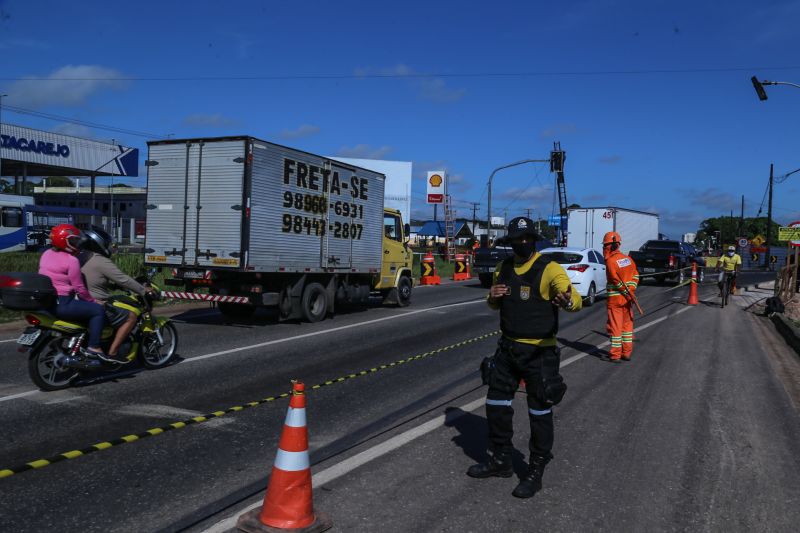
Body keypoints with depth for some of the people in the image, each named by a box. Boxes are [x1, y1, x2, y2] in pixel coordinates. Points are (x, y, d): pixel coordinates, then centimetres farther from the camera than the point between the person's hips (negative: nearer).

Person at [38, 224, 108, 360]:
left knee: (85, 306, 29)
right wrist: (92, 301, 0)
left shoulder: (46, 254, 10)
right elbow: (79, 287, -15)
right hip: (61, 304, -10)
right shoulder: (71, 260, -16)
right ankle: (94, 347, -11)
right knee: (98, 310, -6)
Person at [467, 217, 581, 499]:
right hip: (508, 348, 6)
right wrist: (492, 297, -6)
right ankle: (500, 461, 31)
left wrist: (568, 301, -54)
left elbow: (575, 299, -29)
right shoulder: (503, 269, 5)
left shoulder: (549, 269, -15)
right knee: (496, 404, 13)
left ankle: (536, 472, 20)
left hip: (539, 352, -6)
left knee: (540, 412, 4)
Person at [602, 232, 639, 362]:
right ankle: (627, 353, 21)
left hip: (614, 298, -7)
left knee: (615, 326, 1)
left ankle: (615, 355, 5)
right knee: (627, 325, 15)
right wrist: (631, 290, -2)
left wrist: (627, 292, -6)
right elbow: (635, 275, 5)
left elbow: (617, 281, -17)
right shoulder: (628, 259, 6)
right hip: (627, 298, 7)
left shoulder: (610, 261, -16)